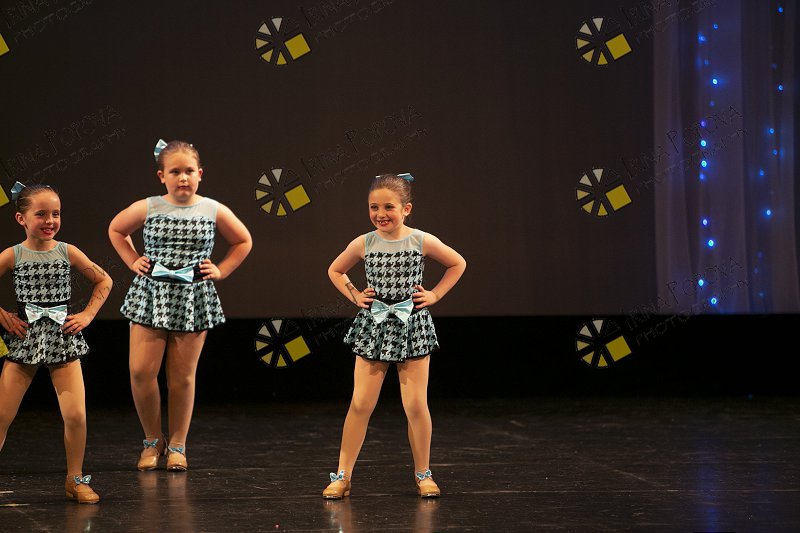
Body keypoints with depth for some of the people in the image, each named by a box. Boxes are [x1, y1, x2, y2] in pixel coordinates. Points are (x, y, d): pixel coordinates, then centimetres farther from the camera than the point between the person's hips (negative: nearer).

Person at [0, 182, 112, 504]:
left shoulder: (68, 252, 1)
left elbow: (104, 281, 12)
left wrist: (88, 315, 4)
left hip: (62, 338, 1)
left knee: (76, 416, -7)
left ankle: (75, 479, 9)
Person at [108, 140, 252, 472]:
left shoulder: (214, 211, 0)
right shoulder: (147, 208, -1)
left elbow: (243, 241, 16)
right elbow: (116, 230, 18)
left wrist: (221, 271, 6)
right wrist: (133, 261, 9)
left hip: (193, 300, 0)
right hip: (151, 295, 0)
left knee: (182, 376, 3)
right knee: (141, 371, -7)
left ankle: (177, 445, 16)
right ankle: (152, 441, 11)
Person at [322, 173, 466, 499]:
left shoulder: (422, 242, -6)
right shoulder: (363, 244, -2)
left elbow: (458, 264, 9)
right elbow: (335, 271, 16)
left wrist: (435, 294, 1)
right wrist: (354, 296, 4)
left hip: (411, 326, -1)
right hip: (374, 325, 1)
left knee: (416, 405, 0)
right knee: (360, 404, -1)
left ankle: (423, 474, 15)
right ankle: (343, 475, 4)